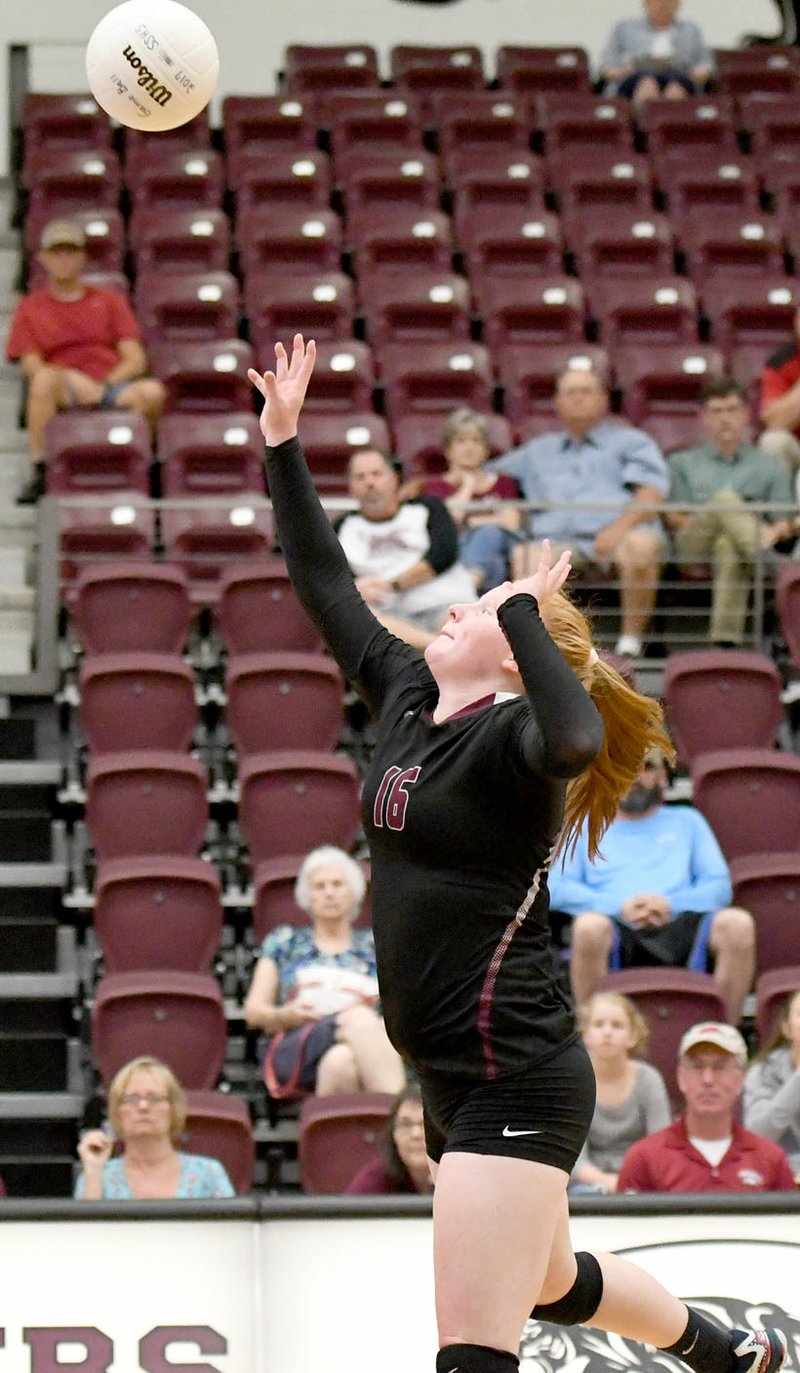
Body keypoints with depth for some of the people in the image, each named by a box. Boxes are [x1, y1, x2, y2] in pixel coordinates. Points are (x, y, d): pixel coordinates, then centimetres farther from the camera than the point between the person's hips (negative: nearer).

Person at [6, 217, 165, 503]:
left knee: (151, 391, -33)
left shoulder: (109, 300, 20)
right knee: (46, 379, -38)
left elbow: (136, 359, 9)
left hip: (113, 386, 1)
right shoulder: (30, 308, 17)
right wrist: (73, 379, -16)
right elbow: (32, 366, 3)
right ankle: (39, 472, -32)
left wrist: (105, 385, -10)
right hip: (64, 395, -1)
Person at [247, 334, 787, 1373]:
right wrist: (283, 445, 16)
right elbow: (328, 592, 19)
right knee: (550, 1284, 29)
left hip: (514, 1080, -10)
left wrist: (521, 612, -26)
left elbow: (575, 739, -38)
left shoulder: (512, 736, -14)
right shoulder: (409, 701, 9)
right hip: (461, 1079, 10)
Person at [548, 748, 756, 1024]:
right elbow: (558, 888, 11)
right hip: (617, 932, -1)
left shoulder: (686, 821, 29)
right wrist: (619, 906, -6)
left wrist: (671, 903, -5)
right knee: (589, 926, -39)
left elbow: (720, 887, 16)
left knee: (738, 924, -31)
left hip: (677, 926, 1)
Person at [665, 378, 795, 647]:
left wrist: (775, 532, -9)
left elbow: (784, 521, 16)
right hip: (693, 549, 1)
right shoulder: (683, 463, 31)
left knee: (728, 544, -41)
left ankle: (726, 637, -60)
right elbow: (672, 516, 16)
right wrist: (699, 523, -7)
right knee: (725, 499, -33)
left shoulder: (771, 465, 29)